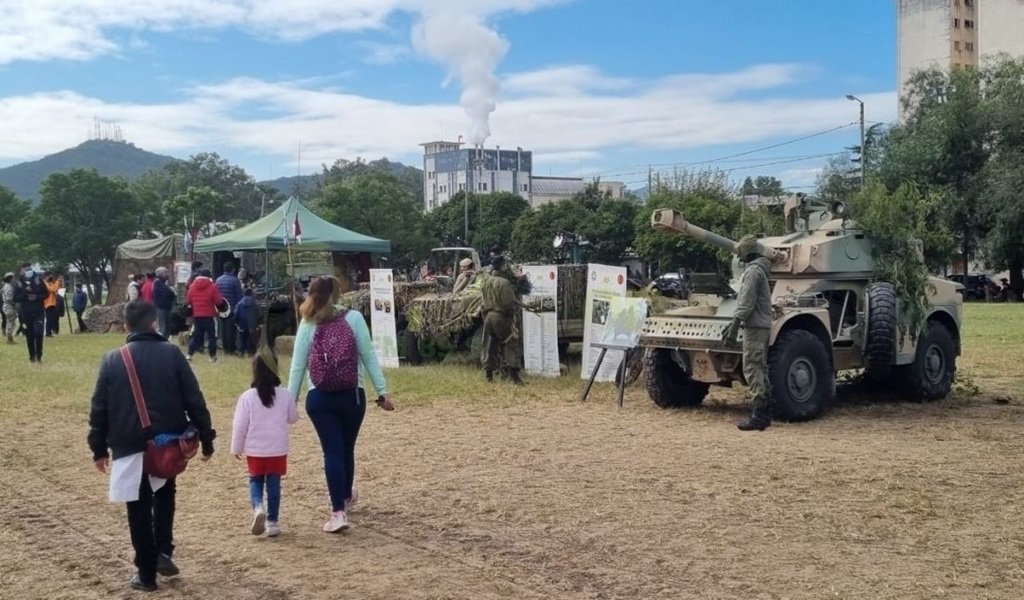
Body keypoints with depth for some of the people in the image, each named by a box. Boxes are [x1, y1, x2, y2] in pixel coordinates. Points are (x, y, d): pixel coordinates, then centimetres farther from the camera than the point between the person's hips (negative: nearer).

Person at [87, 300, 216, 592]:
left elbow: (99, 409, 3)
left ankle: (146, 573, 14)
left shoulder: (112, 360, 0)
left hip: (129, 446, 0)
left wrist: (99, 448, 12)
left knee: (139, 510, 9)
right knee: (164, 494, 26)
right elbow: (194, 400, -4)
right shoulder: (171, 354, -3)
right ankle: (163, 552, 16)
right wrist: (206, 439, 3)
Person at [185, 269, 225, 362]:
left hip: (196, 315, 4)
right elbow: (219, 301, -10)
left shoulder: (192, 286, 5)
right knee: (212, 335, 5)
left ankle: (189, 354, 5)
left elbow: (188, 300, 9)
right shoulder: (212, 286, -8)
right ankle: (213, 356, 6)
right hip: (210, 315, -4)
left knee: (196, 335, 12)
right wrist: (222, 299, 12)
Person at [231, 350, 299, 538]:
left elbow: (239, 426, -6)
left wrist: (236, 448, 6)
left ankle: (258, 508, -9)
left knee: (255, 481, 16)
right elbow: (293, 418, 10)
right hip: (278, 450, 1)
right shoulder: (285, 395, -6)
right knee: (273, 484, 9)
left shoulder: (247, 397, -11)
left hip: (255, 450, -1)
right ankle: (272, 522, 11)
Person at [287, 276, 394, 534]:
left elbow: (298, 366, -1)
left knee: (332, 452, 2)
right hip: (351, 394, 0)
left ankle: (339, 511, -6)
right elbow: (368, 356, -5)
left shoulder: (307, 324, -1)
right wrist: (383, 391, -2)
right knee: (346, 449, 17)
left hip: (319, 397, 0)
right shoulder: (354, 318, -4)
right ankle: (346, 496, 39)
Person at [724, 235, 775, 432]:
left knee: (752, 369, -10)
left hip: (754, 327, -10)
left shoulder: (752, 271, -13)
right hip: (763, 325, 10)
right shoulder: (761, 269, 17)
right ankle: (765, 414, 17)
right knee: (761, 370, 12)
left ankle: (759, 417, -12)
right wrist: (735, 323, 24)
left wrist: (734, 327, -19)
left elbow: (747, 303, -19)